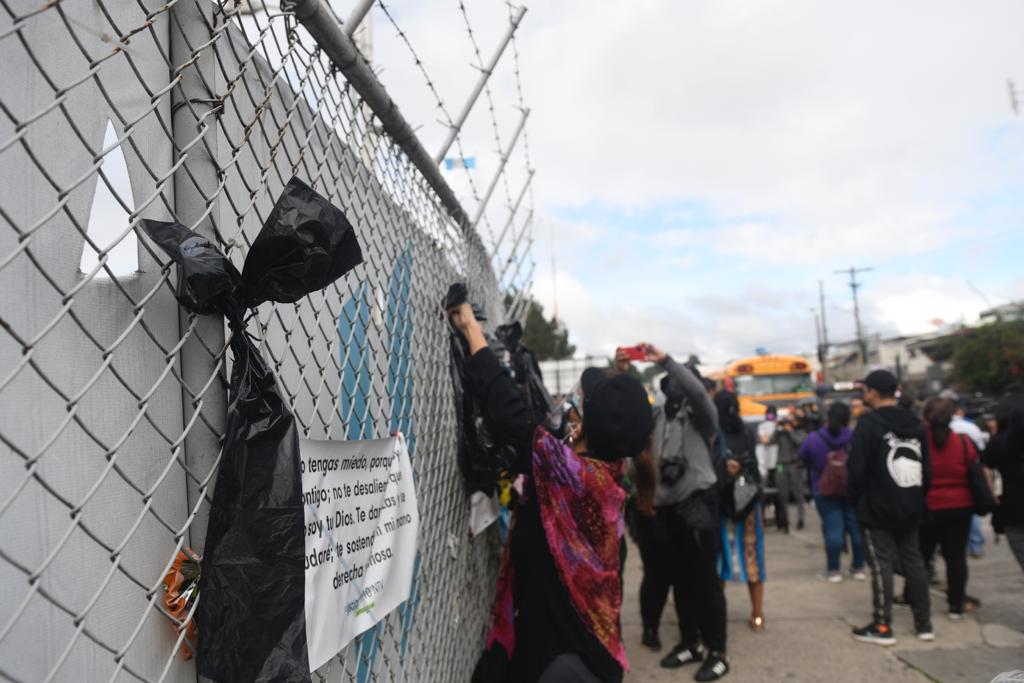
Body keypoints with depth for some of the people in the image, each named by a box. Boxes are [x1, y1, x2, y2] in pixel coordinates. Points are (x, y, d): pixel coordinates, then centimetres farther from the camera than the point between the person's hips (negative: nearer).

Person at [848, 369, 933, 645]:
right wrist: (917, 497, 20)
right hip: (910, 508, 7)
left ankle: (882, 627, 4)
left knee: (882, 565, -2)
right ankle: (924, 623, 20)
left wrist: (856, 499, -1)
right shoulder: (915, 423, 9)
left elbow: (857, 468, -14)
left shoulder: (869, 423, -14)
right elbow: (926, 467, 14)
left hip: (877, 508, -7)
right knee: (914, 562, 13)